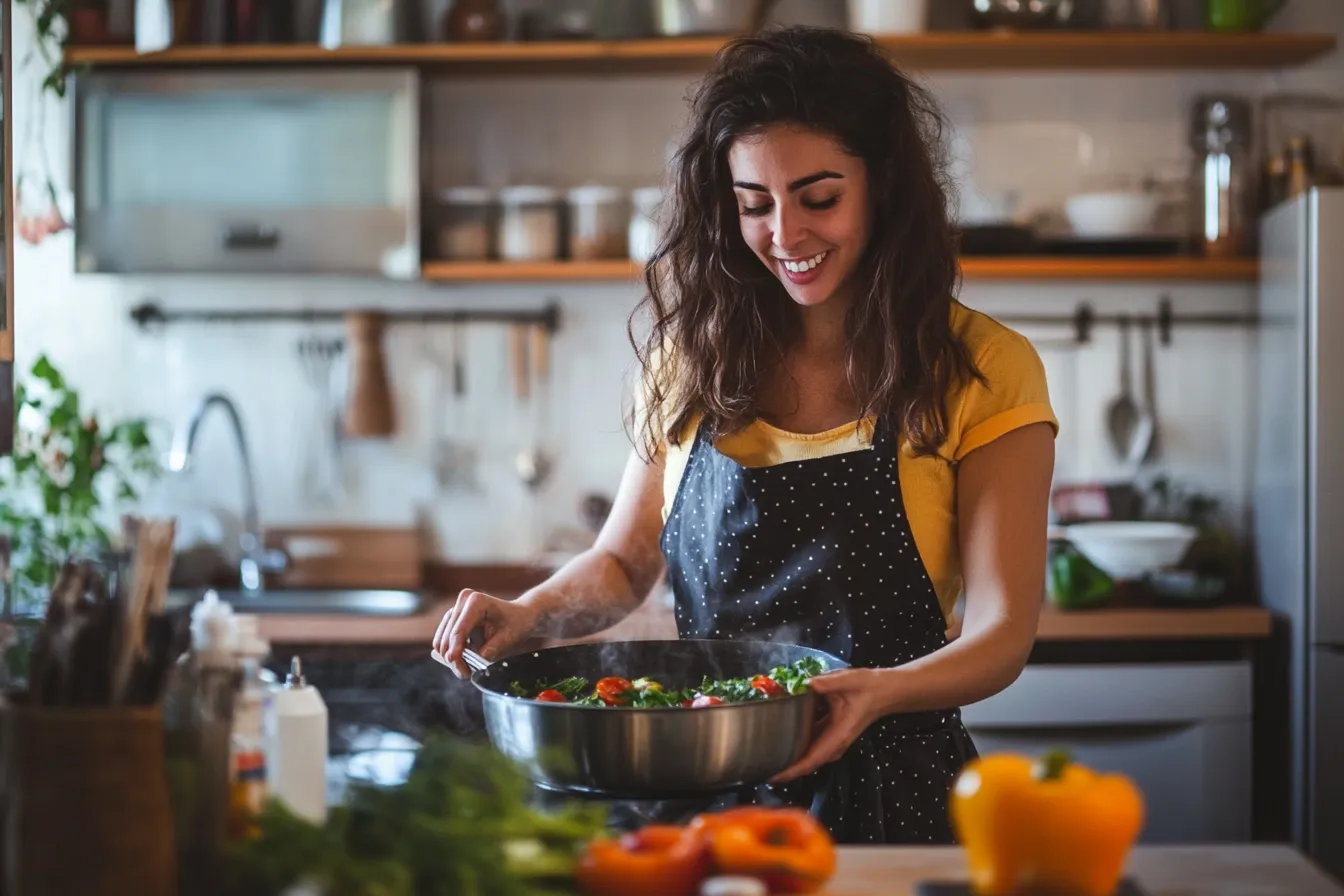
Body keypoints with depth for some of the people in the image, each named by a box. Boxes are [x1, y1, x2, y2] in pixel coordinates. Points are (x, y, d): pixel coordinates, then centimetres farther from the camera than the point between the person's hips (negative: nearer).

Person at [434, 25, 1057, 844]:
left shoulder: (981, 371, -6)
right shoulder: (695, 356, 6)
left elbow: (1001, 630, -9)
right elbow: (625, 562, 14)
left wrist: (881, 691, -29)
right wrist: (532, 614, -7)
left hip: (888, 792, -3)